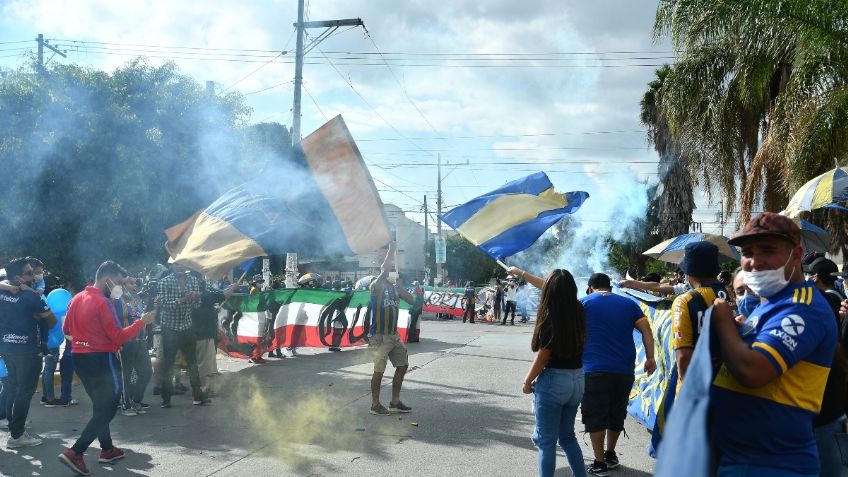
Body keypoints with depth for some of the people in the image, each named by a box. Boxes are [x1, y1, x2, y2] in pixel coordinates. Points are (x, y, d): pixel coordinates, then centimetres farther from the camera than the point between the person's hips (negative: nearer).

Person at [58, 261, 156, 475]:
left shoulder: (77, 298, 8)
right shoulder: (103, 302, -17)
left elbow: (66, 329, 17)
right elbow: (119, 337, -18)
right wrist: (142, 322, -12)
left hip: (79, 358, 9)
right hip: (101, 360, -9)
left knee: (100, 405, 20)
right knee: (107, 408, -1)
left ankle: (107, 449, 27)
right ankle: (74, 452, -8)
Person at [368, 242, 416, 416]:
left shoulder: (395, 288, 10)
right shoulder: (377, 285, -11)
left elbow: (411, 300, 8)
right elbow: (385, 269, -27)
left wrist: (399, 284, 2)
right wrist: (391, 250, -19)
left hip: (394, 335, 8)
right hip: (379, 336, -8)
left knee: (402, 365, 11)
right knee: (379, 371, -2)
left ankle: (395, 402, 21)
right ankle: (375, 405, 11)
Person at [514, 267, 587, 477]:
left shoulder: (550, 318, -19)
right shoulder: (577, 310, 0)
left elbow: (542, 358, -15)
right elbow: (547, 288, 15)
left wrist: (527, 382, 1)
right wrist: (521, 273, 27)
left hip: (554, 380, -7)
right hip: (578, 380, 7)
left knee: (546, 440, 3)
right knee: (568, 436, 20)